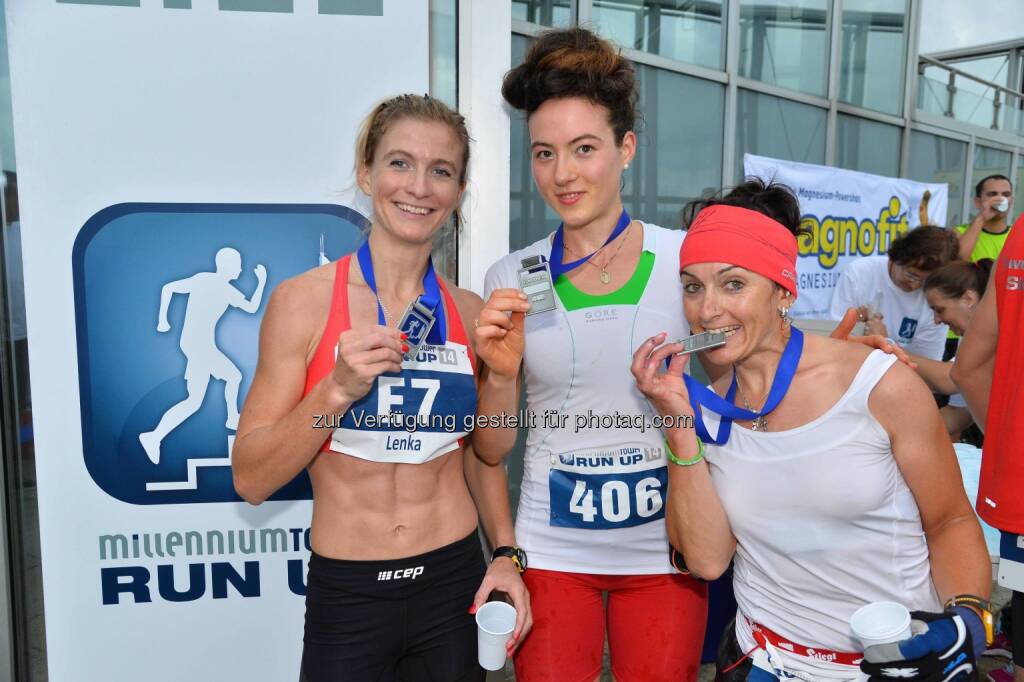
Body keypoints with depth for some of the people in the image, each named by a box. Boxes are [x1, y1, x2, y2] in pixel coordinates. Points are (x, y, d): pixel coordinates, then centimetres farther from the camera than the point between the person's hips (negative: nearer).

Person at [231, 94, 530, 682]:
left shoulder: (471, 313, -1)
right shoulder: (304, 300, -10)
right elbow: (251, 479, -10)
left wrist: (506, 554, 0)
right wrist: (339, 388, -23)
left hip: (455, 587, 3)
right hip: (346, 595, -2)